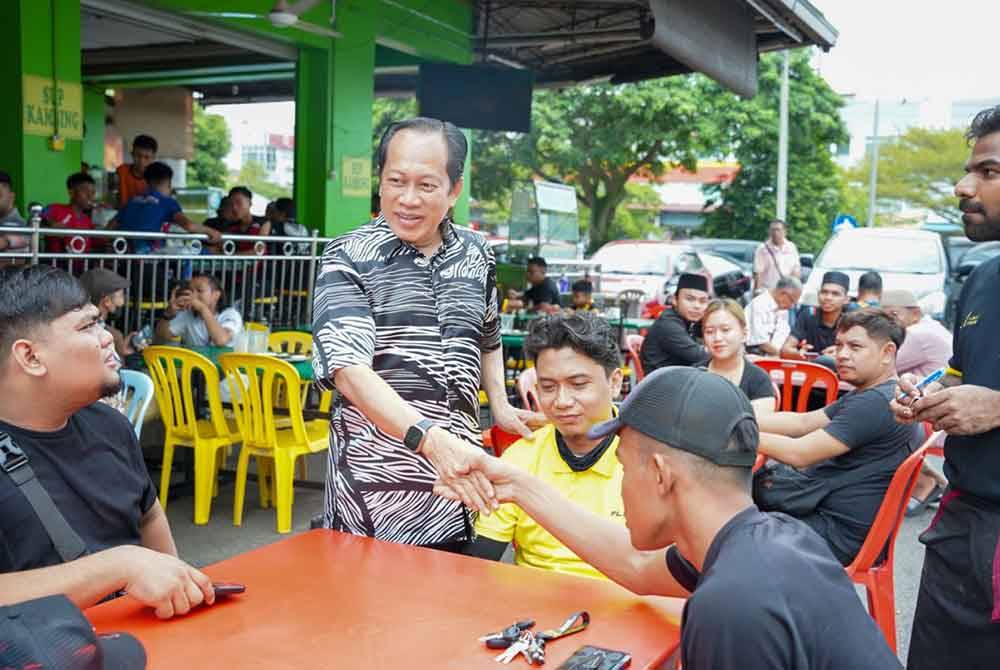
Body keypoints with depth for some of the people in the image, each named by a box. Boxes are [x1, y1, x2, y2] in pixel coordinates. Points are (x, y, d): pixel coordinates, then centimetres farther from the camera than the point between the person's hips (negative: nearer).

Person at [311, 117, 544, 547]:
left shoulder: (476, 255, 6)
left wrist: (499, 404, 14)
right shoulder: (348, 258, -9)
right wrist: (430, 439, -33)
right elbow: (350, 370, -21)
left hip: (461, 474, 4)